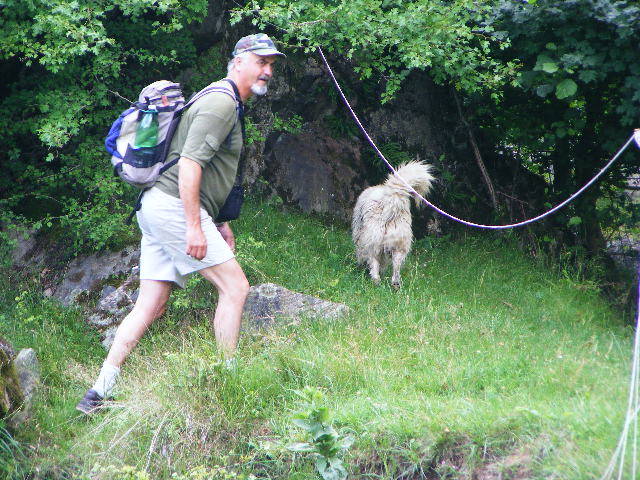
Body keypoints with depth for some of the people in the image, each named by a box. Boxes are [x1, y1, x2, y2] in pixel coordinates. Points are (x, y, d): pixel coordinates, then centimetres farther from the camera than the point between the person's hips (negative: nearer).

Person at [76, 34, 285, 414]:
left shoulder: (227, 104, 23)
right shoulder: (221, 102, -11)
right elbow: (189, 163, -20)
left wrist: (219, 221, 24)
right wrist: (195, 226, -23)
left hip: (157, 209, 10)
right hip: (174, 207, -10)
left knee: (151, 307, 6)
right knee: (235, 286, -5)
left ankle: (99, 394, 5)